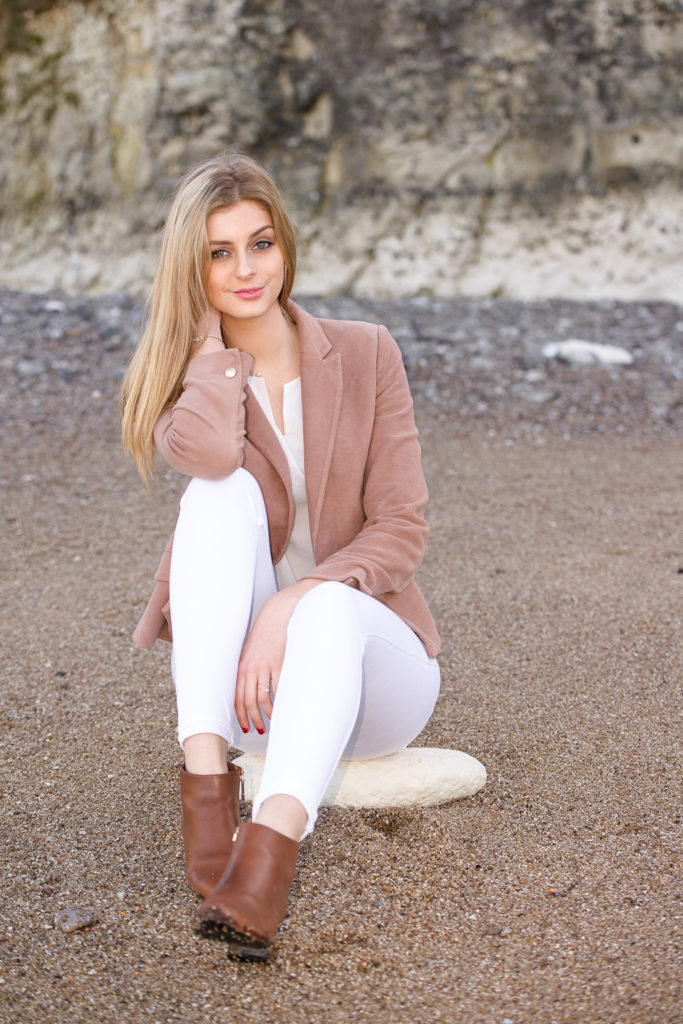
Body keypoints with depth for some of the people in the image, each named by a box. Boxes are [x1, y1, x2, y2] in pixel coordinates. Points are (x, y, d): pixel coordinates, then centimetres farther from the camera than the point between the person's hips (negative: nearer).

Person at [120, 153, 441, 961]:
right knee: (225, 492, -26)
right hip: (245, 676, 1)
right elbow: (209, 453, -25)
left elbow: (402, 530, -8)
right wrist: (210, 326, -10)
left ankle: (267, 860, -50)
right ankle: (206, 784, -34)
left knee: (331, 604, -36)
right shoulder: (190, 378, 1)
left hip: (368, 665, -1)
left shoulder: (366, 355, -1)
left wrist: (294, 602, -25)